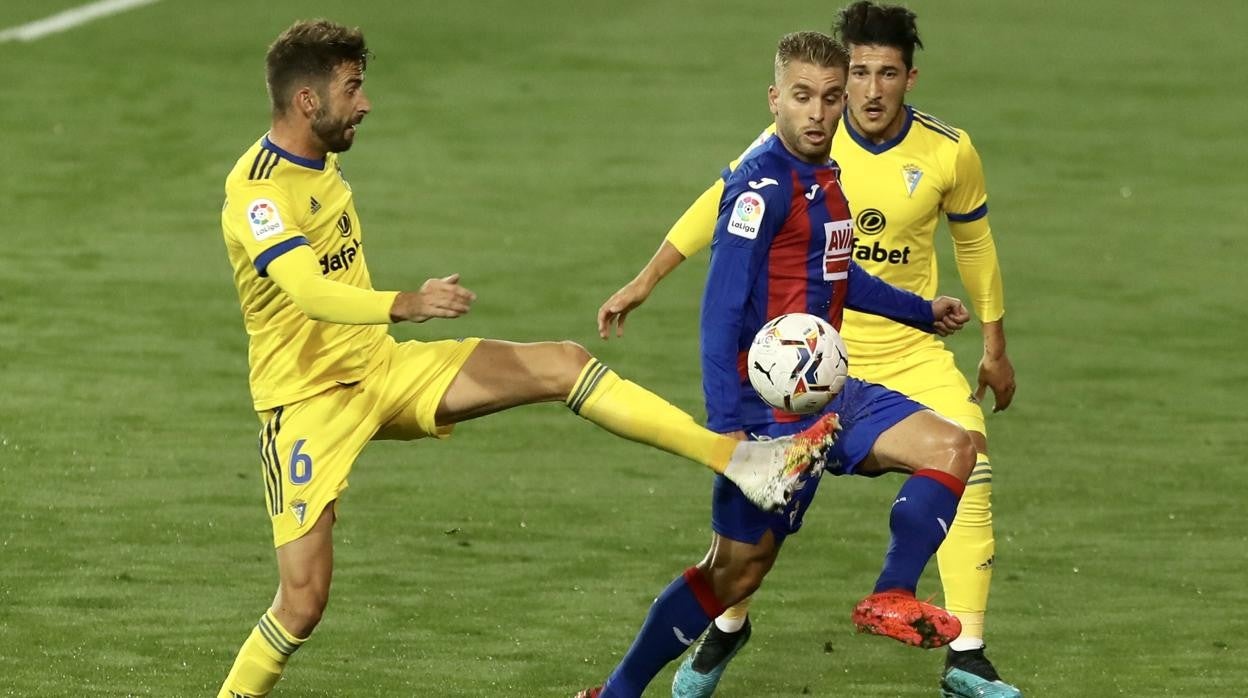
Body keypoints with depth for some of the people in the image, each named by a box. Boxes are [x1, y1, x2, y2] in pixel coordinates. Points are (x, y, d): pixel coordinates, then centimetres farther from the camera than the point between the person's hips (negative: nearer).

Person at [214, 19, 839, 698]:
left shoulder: (321, 161, 6)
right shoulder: (257, 192, -23)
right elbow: (311, 294, -40)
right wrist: (404, 305, -56)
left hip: (379, 367, 8)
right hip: (307, 404, -8)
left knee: (562, 364, -6)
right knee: (303, 598, -14)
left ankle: (739, 461, -9)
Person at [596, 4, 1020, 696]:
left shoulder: (949, 152, -9)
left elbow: (973, 241, 8)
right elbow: (720, 204, 0)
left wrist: (994, 345, 15)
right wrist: (644, 282, 0)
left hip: (910, 349, 1)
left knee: (969, 469, -16)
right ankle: (726, 628, 22)